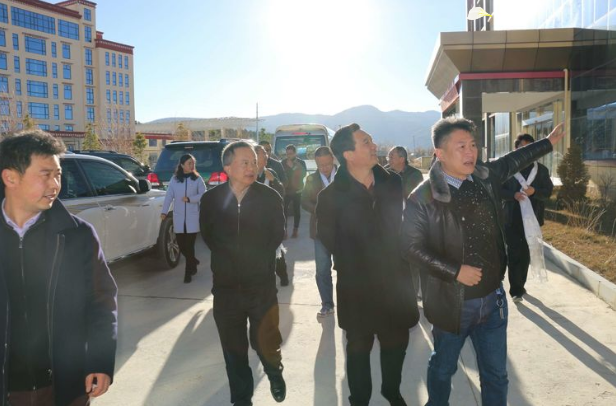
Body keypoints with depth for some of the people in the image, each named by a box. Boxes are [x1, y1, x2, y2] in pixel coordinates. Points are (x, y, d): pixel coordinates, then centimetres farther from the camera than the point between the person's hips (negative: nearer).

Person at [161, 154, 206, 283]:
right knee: (181, 244, 4)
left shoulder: (197, 179, 0)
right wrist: (164, 211, -10)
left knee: (189, 245, -3)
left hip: (192, 217, -2)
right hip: (178, 217, 2)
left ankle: (188, 272, 10)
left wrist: (190, 199, -17)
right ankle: (193, 262, 32)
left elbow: (203, 195, -3)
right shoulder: (174, 179, 4)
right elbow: (169, 196, -1)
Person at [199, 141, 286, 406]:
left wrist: (259, 261, 6)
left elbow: (277, 236, 5)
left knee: (265, 343, 3)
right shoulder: (211, 199, -3)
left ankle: (275, 374, 38)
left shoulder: (270, 197, -7)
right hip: (226, 285, 2)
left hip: (262, 284, -2)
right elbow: (208, 236, 11)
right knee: (234, 350, 13)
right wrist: (228, 259, 9)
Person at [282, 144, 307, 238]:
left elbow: (303, 174, -10)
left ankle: (295, 230, 13)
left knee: (296, 210, 4)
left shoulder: (301, 162, 1)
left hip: (297, 190, 0)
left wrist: (292, 167, -14)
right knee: (284, 210, -11)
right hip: (286, 190, 0)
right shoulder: (283, 162, 3)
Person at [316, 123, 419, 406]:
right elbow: (327, 237, -3)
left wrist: (396, 259, 1)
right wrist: (352, 264, 1)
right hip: (358, 284, -3)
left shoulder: (393, 184, -3)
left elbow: (401, 224, 7)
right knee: (359, 347, 15)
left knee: (397, 342, 19)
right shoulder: (332, 196, -14)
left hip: (395, 279, 3)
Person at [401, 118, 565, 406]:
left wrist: (549, 142, 29)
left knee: (496, 374, 17)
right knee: (442, 368, 19)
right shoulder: (423, 197, -18)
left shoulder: (486, 176, -2)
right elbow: (412, 246, -15)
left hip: (493, 298, 4)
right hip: (452, 302, -4)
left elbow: (513, 161, 19)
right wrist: (455, 271, -21)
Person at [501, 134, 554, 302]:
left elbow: (548, 192, 4)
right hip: (511, 218, -2)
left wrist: (534, 191, -16)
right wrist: (514, 195, -20)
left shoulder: (541, 169, 6)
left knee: (525, 254, 11)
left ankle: (520, 286, 25)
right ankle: (516, 290, -2)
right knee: (514, 254, -6)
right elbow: (498, 190, -2)